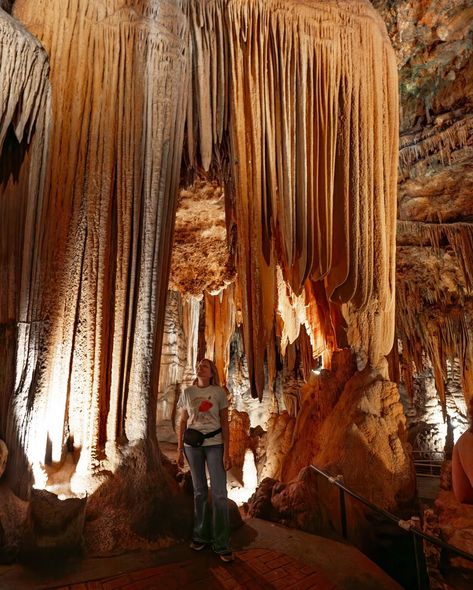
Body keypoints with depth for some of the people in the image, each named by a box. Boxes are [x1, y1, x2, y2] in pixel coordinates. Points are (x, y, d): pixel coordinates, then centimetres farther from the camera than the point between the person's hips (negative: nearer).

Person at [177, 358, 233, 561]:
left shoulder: (219, 392, -2)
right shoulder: (187, 393, 4)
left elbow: (225, 423, -2)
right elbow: (182, 423, 7)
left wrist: (226, 452, -6)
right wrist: (179, 450, 4)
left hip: (214, 444, -2)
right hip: (192, 445, 2)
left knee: (220, 493, -2)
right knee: (199, 492, 12)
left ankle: (222, 544, 10)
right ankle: (201, 536, 28)